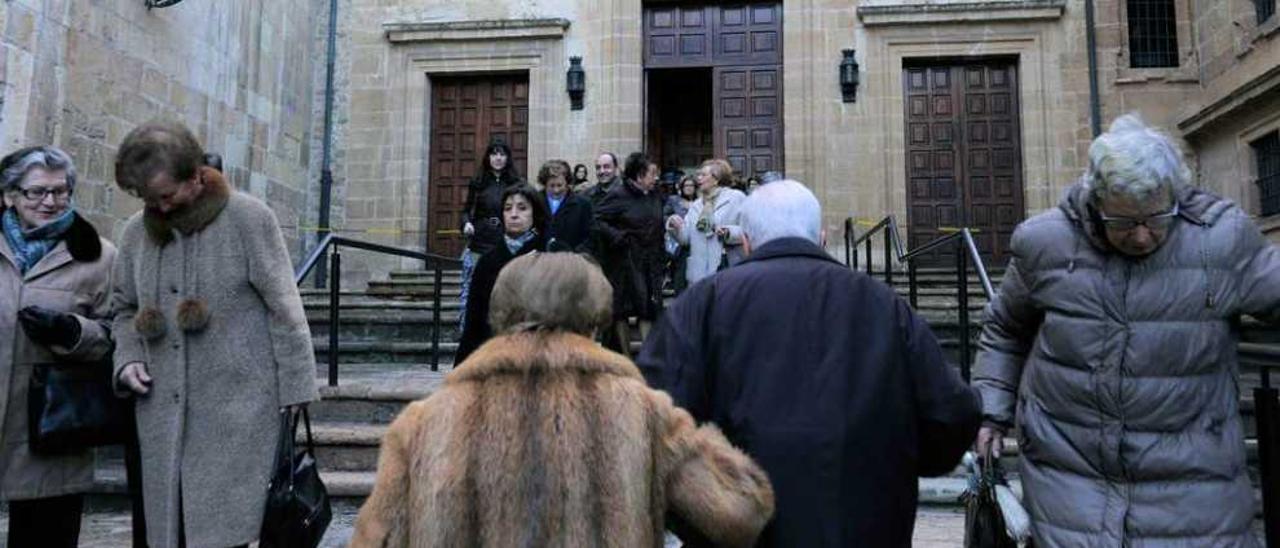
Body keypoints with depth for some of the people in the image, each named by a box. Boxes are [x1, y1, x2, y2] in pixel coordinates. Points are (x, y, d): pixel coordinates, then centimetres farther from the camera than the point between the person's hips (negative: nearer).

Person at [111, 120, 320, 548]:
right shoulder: (136, 232, 11)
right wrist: (128, 359, 4)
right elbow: (123, 309, 24)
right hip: (163, 417, 5)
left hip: (237, 414, -5)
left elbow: (284, 309, -6)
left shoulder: (249, 218, -5)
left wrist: (295, 398, -8)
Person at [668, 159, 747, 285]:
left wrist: (729, 233, -25)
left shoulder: (737, 198, -2)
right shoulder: (696, 206, 18)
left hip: (729, 266, -6)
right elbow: (686, 237, 13)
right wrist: (677, 229, -7)